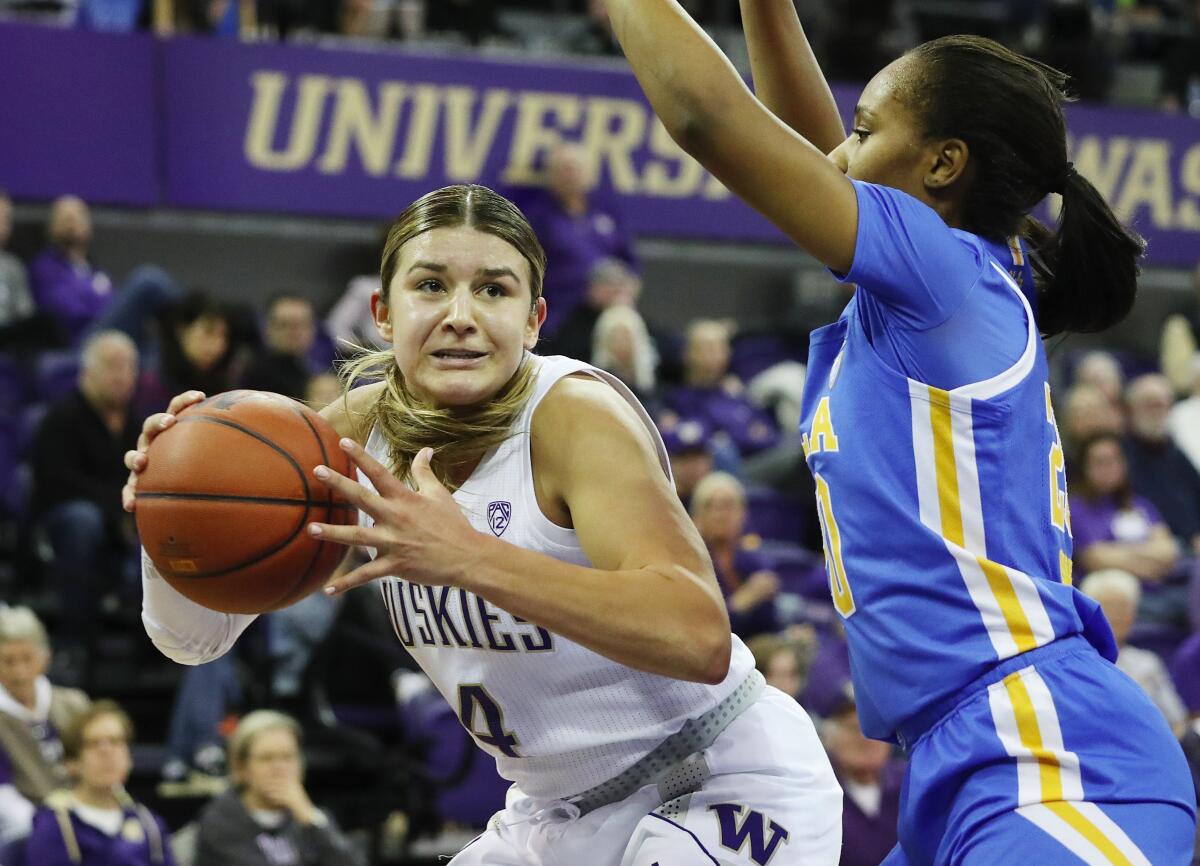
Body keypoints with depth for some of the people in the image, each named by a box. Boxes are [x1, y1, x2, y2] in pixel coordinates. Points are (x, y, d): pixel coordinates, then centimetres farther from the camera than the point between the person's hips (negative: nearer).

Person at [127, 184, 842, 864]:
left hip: (727, 791, -7)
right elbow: (198, 636, -1)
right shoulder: (362, 431, -4)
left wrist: (468, 557, -46)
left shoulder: (578, 415, -24)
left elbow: (700, 639, -39)